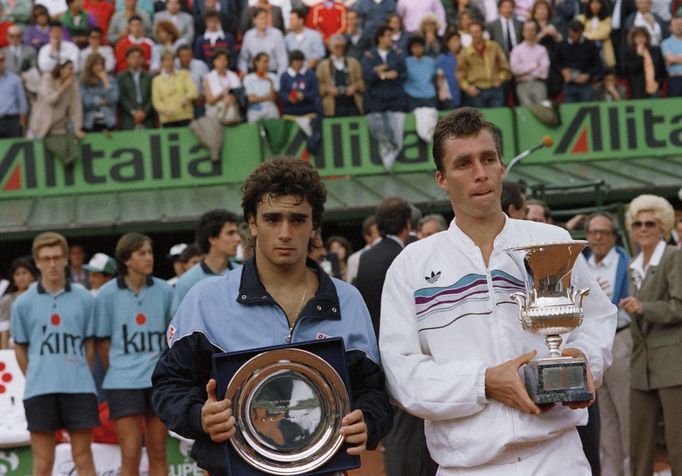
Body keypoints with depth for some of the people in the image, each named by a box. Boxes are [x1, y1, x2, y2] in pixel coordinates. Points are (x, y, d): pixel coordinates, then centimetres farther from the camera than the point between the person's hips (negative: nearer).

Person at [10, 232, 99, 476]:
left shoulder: (83, 298, 4)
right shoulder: (23, 303, 4)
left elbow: (90, 343, 10)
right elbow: (20, 348, 11)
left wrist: (80, 377, 6)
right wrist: (36, 380, 9)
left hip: (79, 388, 0)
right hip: (39, 391, 0)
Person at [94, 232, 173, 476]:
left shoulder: (164, 291, 3)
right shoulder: (108, 294, -3)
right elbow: (102, 340, 4)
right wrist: (114, 372, 7)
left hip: (159, 381, 3)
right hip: (123, 383, -2)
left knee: (158, 453, 8)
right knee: (130, 455, -5)